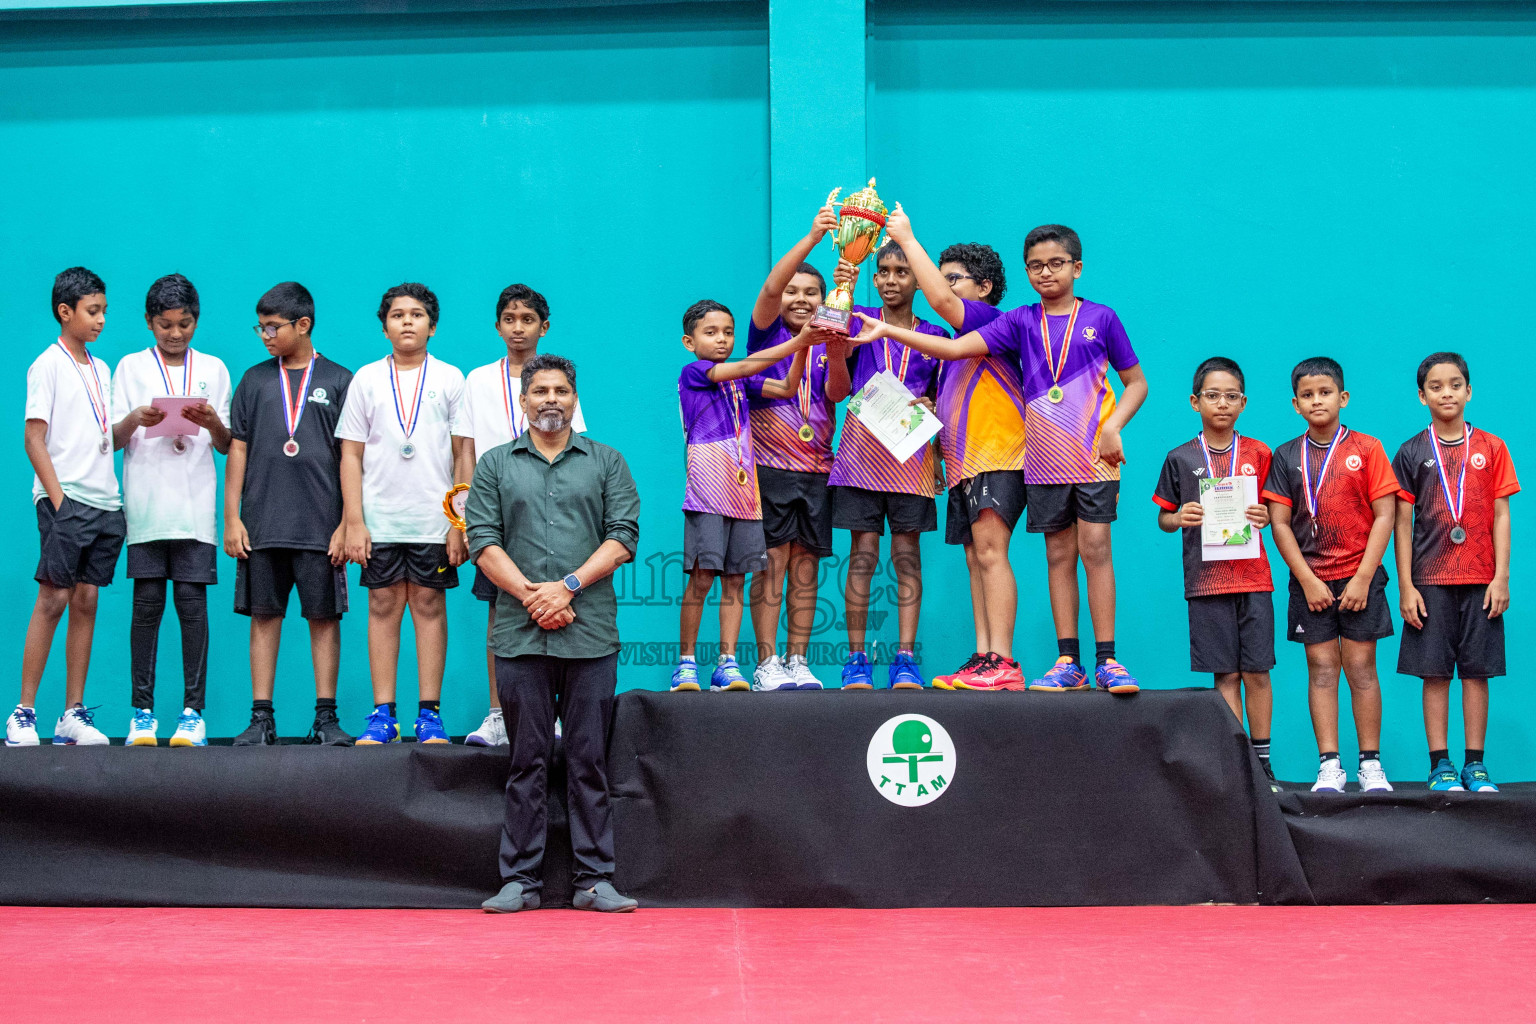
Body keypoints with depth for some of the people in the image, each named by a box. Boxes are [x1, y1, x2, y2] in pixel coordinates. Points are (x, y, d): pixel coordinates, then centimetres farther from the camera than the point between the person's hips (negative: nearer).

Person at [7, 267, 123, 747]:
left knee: (86, 600, 5)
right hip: (64, 500, -6)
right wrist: (57, 498, -14)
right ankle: (23, 713, -4)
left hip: (104, 501, 6)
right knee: (53, 599, -8)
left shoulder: (101, 370, 17)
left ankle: (73, 714, 7)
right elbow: (34, 439, -8)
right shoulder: (48, 365, -3)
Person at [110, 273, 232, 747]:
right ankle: (142, 712, 2)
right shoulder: (131, 367, 11)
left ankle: (193, 711, -2)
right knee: (147, 603, -2)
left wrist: (213, 423, -10)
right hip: (145, 504, 0)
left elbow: (226, 446, 12)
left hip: (195, 506, 0)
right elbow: (115, 438, 7)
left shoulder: (214, 369, 13)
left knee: (192, 602, -4)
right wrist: (136, 418, -14)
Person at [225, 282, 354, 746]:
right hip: (261, 525, 2)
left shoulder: (339, 381, 5)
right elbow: (237, 451, 10)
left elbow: (350, 458, 3)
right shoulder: (254, 380, 11)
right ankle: (261, 718, 7)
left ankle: (326, 717, 6)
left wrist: (346, 525, -4)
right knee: (264, 615, 3)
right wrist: (231, 517, 3)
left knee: (324, 616, 0)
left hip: (321, 527, -2)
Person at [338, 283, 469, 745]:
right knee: (383, 607, 2)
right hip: (380, 520, 1)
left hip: (434, 521, -1)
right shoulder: (366, 379, 8)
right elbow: (351, 455, 6)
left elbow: (464, 454, 5)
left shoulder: (450, 379, 6)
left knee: (430, 606, 0)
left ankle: (429, 714, 5)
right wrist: (353, 523, -1)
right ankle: (383, 714, 5)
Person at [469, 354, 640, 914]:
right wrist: (531, 595, -9)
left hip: (591, 634, 0)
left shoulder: (606, 463, 11)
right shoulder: (495, 465, 12)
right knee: (526, 760, 2)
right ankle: (520, 879, 7)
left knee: (589, 759, 1)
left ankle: (594, 879, 5)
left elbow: (622, 536, 1)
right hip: (519, 635, 0)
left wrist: (567, 586, -10)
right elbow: (483, 540, 3)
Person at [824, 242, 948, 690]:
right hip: (862, 448, -1)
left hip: (911, 451, 1)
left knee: (907, 554, 0)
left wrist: (929, 408, -6)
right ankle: (856, 659, 1)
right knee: (862, 554, -3)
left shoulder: (934, 335, 12)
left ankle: (906, 658, 1)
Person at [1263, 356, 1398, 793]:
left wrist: (1362, 578, -9)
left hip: (1360, 578, -1)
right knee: (1321, 668, 1)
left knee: (1361, 666, 0)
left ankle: (1370, 764, 7)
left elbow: (1384, 515, -3)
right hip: (1311, 581, 1)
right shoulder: (1286, 456, 5)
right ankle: (1329, 767, 4)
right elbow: (1280, 522, 2)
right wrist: (1307, 581, -6)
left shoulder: (1366, 449, 0)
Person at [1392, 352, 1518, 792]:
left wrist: (1501, 577, -2)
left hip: (1481, 578, 1)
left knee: (1477, 670, 2)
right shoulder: (1412, 453, 4)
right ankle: (1440, 764, 6)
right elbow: (1403, 522, 4)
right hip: (1430, 579, 0)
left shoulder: (1490, 448, 6)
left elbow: (1501, 515, 5)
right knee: (1435, 672, 0)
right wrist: (1405, 586, -2)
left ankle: (1475, 764, 8)